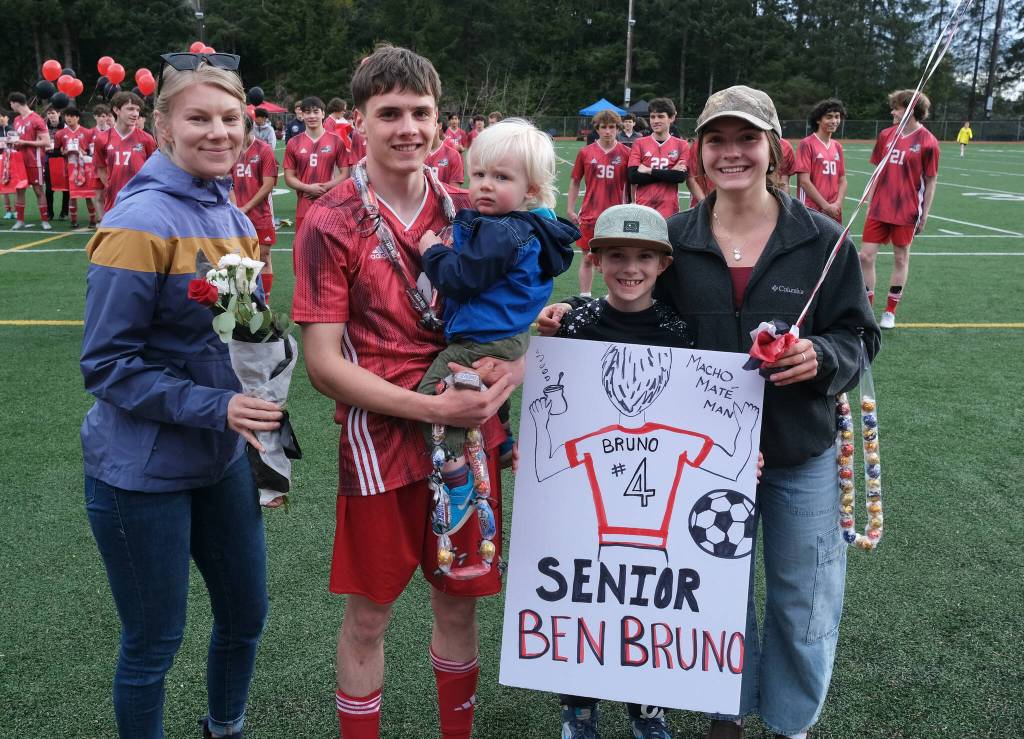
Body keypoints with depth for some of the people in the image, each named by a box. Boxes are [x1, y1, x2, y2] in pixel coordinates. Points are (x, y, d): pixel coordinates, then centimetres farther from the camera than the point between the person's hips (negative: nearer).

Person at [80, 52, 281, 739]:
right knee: (154, 642, 8)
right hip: (143, 471, -7)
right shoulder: (141, 221, -18)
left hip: (223, 459, 7)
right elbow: (107, 364, -17)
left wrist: (257, 414, 1)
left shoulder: (234, 219, 4)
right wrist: (214, 407, -26)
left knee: (247, 612, 19)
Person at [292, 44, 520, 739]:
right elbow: (323, 363, -11)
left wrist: (510, 368, -10)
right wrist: (433, 408, -20)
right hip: (382, 443, -3)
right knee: (369, 615, 11)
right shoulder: (331, 224, -8)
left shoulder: (467, 212, 3)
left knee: (459, 605, 17)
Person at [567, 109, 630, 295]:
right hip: (589, 215, 1)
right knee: (587, 258, 7)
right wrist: (570, 210, 6)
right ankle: (584, 297, 17)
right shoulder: (585, 152, 2)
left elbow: (630, 184, 6)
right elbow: (575, 182, 9)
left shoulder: (625, 153, 0)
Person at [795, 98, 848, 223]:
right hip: (812, 211, -6)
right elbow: (804, 181, -10)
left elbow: (842, 181, 15)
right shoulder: (806, 144, -4)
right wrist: (826, 206, -11)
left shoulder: (837, 146, 15)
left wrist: (838, 204, -3)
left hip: (834, 212, 6)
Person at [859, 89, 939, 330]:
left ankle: (890, 311, 19)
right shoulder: (886, 135, 5)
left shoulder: (927, 142, -8)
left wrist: (924, 215, -3)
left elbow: (931, 181, -3)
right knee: (866, 256, -1)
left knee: (900, 259, 7)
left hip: (906, 211, -4)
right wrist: (870, 203, 11)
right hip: (879, 209, 4)